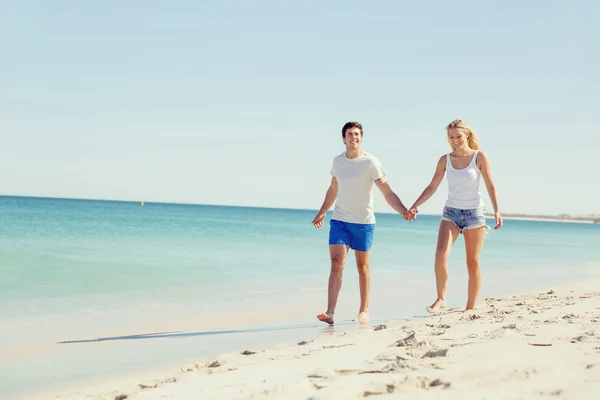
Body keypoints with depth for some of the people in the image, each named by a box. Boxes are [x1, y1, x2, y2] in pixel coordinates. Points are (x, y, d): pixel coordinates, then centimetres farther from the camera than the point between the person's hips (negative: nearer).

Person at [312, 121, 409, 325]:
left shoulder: (370, 162, -8)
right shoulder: (338, 161, 5)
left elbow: (388, 193, -10)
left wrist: (404, 211, -24)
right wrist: (321, 213, 29)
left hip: (363, 222, -3)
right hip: (339, 220, 3)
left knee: (362, 266, 7)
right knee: (336, 264, -9)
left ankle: (364, 311, 17)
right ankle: (330, 312, -14)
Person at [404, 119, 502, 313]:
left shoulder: (479, 157, -3)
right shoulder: (445, 160, 4)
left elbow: (490, 186, -5)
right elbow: (432, 187, 7)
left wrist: (497, 211, -17)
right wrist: (414, 207, -2)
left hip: (474, 213, -2)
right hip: (451, 212, 2)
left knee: (473, 263, 3)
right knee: (441, 254, -20)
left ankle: (470, 308, 10)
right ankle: (441, 298, -8)